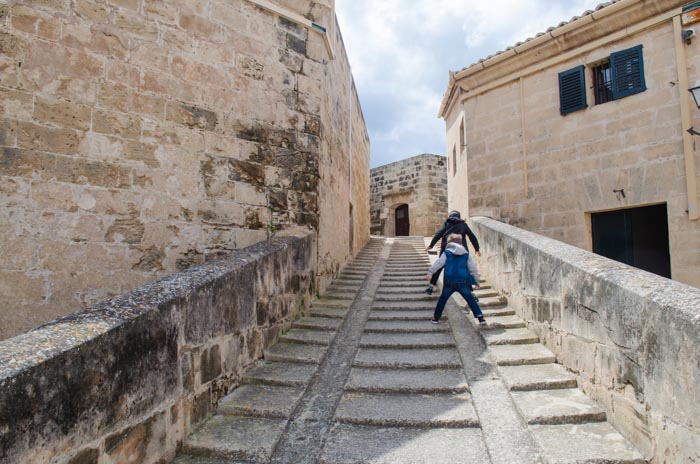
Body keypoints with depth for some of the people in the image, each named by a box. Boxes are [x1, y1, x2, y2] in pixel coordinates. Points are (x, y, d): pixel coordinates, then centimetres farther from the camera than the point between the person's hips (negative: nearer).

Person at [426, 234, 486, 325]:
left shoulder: (447, 253, 6)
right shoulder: (466, 254, 11)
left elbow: (438, 263, -8)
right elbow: (473, 269, 12)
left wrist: (430, 273, -13)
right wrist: (476, 282, 17)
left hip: (449, 282, -1)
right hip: (463, 281, 1)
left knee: (443, 299, 14)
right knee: (470, 299, 10)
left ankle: (436, 317, 20)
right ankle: (480, 317, 4)